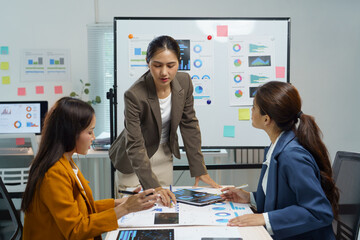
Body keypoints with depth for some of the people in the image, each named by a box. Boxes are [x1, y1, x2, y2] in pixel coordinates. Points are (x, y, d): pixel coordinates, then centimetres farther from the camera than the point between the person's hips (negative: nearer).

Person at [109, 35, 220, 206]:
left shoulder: (184, 82, -14)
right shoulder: (134, 95, -30)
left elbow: (189, 125, -5)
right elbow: (135, 146, -28)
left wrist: (199, 171, -6)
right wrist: (153, 186, -37)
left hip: (164, 157, 5)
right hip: (134, 161, -4)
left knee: (165, 205, 13)